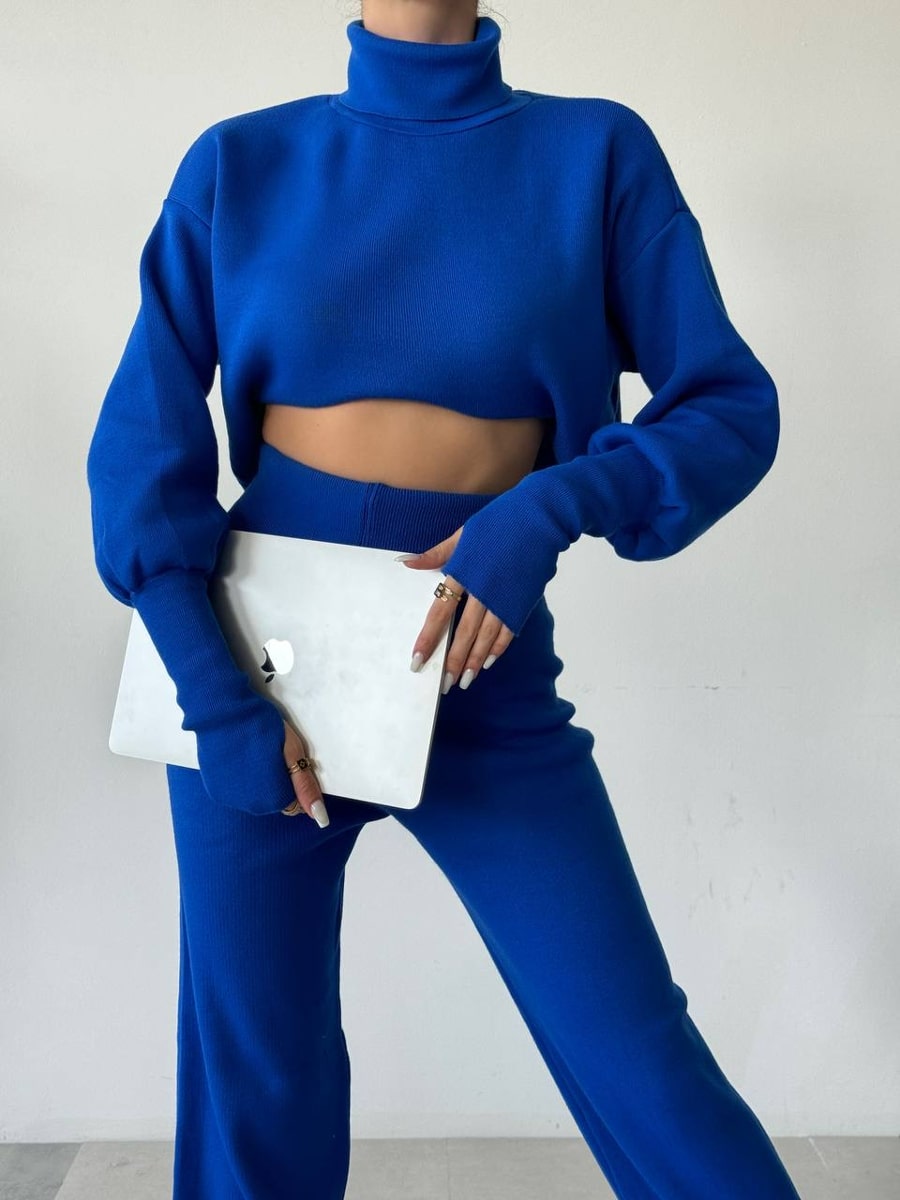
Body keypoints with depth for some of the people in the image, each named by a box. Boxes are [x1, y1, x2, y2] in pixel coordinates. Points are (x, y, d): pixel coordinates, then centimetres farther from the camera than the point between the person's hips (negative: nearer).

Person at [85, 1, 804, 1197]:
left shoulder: (597, 152, 1)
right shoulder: (241, 163, 2)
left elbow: (732, 406, -1)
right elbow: (143, 446, -1)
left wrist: (550, 509, -18)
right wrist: (214, 693, -11)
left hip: (485, 680, -1)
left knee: (641, 1064, 0)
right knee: (255, 1074, 13)